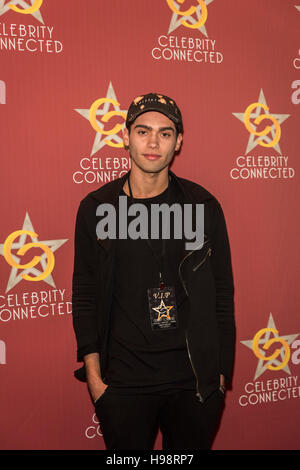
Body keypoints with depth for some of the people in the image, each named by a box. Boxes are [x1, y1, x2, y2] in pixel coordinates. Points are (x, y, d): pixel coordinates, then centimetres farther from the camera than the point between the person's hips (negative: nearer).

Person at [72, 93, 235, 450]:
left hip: (195, 381, 1)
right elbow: (84, 295, 1)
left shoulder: (203, 206, -3)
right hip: (123, 383, 0)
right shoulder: (96, 207, -3)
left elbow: (222, 295, 2)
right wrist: (93, 374, -1)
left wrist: (221, 373, 2)